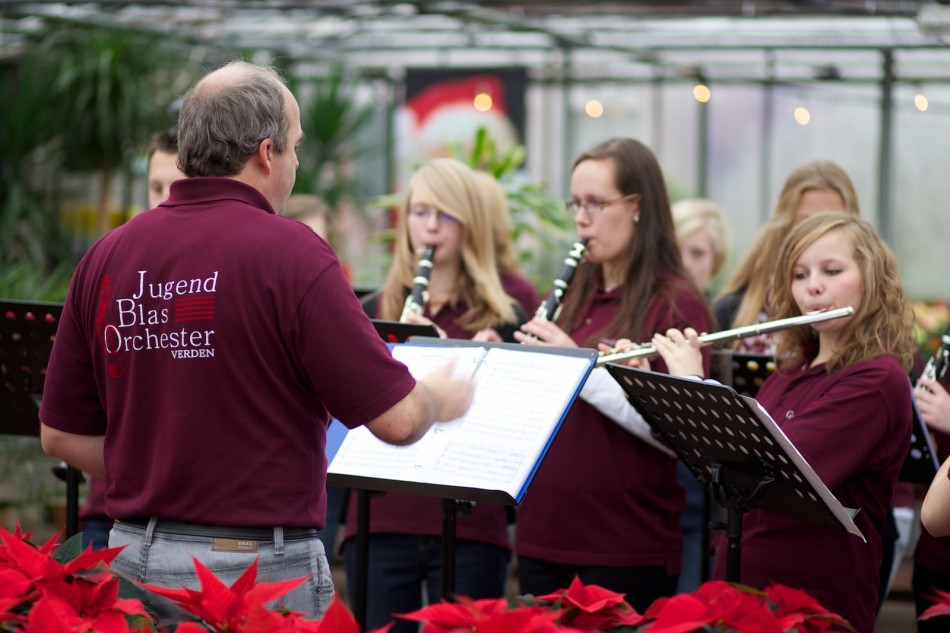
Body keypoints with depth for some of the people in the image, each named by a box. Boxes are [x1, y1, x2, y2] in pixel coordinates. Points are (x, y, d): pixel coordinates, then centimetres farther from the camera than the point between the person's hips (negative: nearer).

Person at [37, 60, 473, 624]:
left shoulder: (108, 257, 3)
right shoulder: (291, 254, -13)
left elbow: (61, 434, 9)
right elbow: (396, 420, -12)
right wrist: (441, 398, 10)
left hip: (134, 558, 5)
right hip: (260, 569, -5)